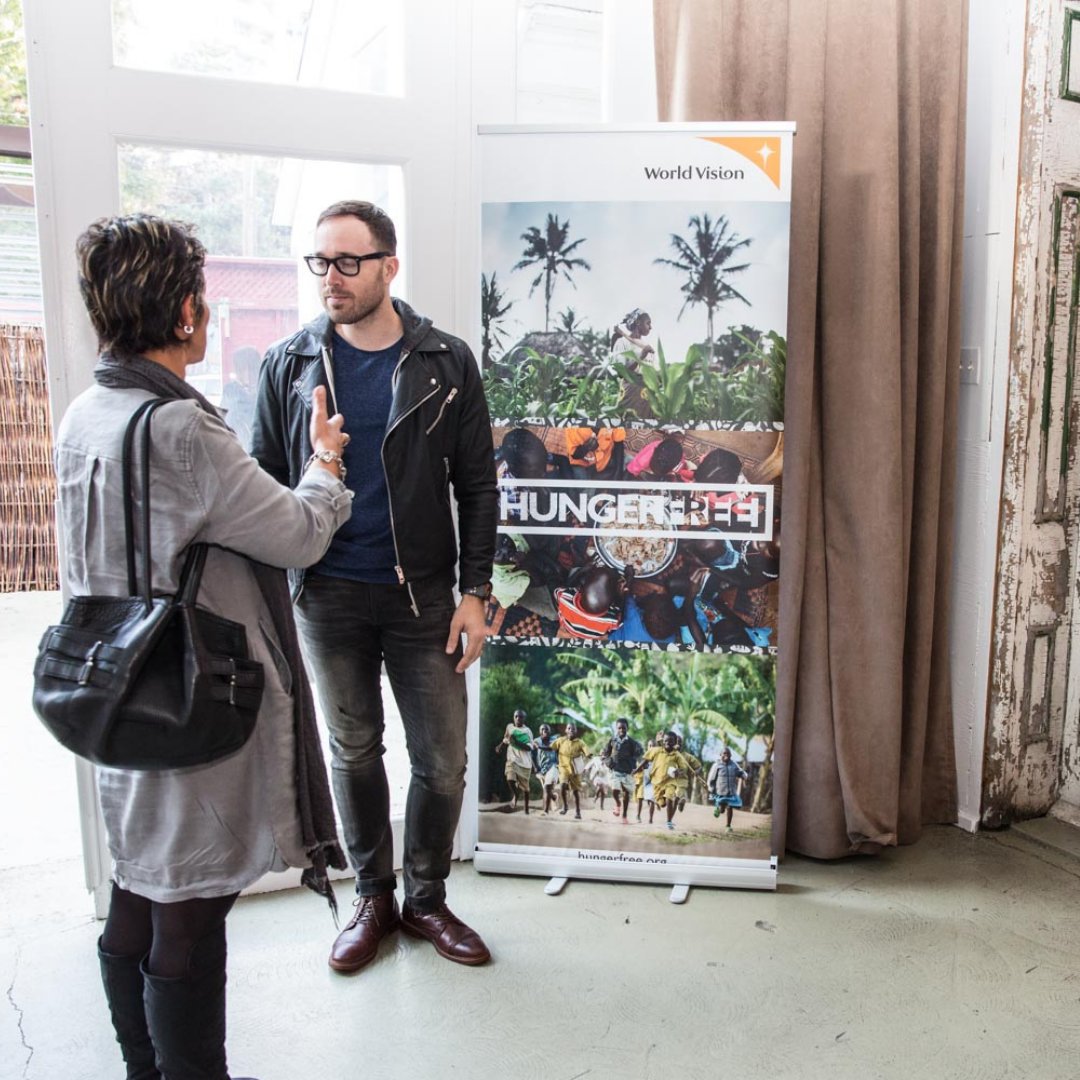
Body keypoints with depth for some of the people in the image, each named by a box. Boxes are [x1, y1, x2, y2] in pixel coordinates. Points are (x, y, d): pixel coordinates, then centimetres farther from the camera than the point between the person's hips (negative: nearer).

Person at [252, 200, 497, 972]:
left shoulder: (445, 363, -2)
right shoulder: (289, 364, 1)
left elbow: (476, 485, 0)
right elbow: (266, 480, 5)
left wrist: (475, 593, -5)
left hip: (422, 593, 0)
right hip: (327, 596, 1)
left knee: (442, 761, 6)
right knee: (354, 753, 14)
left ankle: (426, 899, 29)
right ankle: (373, 898, 34)